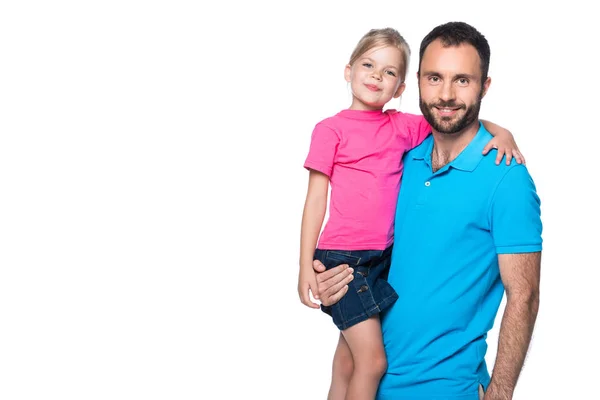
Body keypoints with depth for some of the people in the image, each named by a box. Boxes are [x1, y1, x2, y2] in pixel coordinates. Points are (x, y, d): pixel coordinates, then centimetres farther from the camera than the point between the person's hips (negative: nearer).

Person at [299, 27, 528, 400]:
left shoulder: (403, 127, 7)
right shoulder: (331, 129, -5)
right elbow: (316, 200, -4)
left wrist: (500, 131, -6)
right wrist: (306, 266, -6)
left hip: (384, 256, 5)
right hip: (342, 257, -5)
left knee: (349, 358, 15)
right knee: (372, 361, -8)